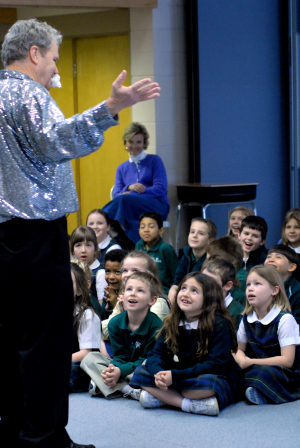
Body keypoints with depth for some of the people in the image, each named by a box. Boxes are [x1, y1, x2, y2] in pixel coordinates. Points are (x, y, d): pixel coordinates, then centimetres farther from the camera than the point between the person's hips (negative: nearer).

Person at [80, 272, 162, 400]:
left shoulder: (156, 326, -17)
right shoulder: (115, 323, -2)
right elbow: (120, 356, -1)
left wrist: (121, 371, -30)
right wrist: (113, 368, -26)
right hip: (122, 367, 5)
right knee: (89, 358, -10)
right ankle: (125, 389, -29)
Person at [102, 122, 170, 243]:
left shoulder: (154, 161, 11)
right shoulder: (122, 168, 22)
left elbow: (161, 189, -2)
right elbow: (116, 195, 10)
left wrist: (131, 194, -11)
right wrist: (129, 187, -14)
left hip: (157, 207, -3)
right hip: (132, 209, 3)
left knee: (124, 199, -34)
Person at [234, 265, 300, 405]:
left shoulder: (284, 319, -15)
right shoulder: (247, 319, 4)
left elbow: (287, 360, -19)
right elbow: (240, 350, 15)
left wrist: (251, 362, -18)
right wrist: (242, 361, -11)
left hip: (287, 374, -7)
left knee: (265, 372, -37)